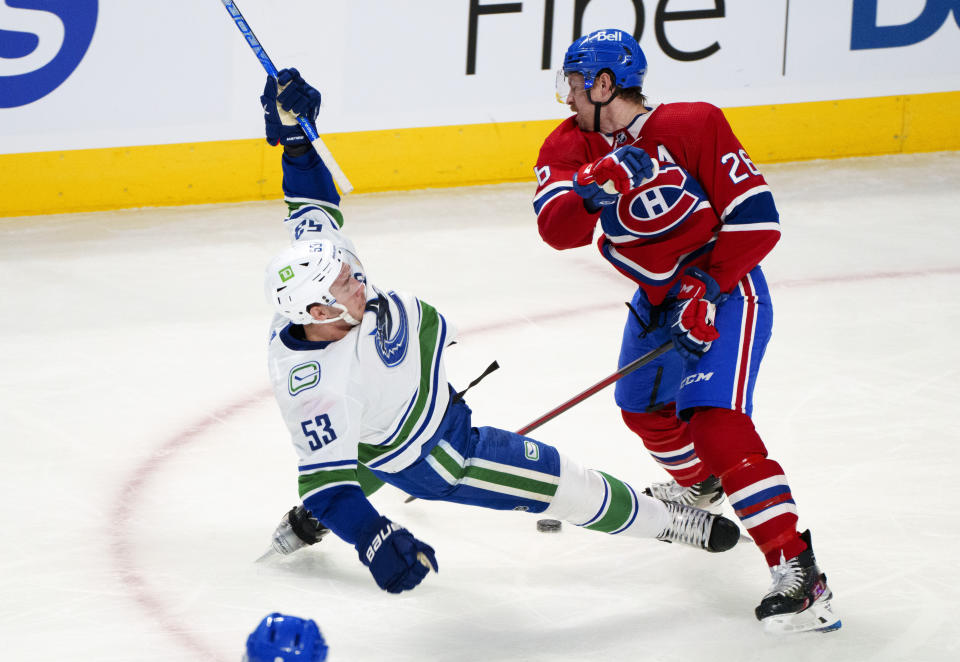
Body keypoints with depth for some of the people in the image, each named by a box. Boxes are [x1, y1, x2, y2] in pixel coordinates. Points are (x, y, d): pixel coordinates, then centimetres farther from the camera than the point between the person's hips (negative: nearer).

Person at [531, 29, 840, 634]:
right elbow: (557, 229, -21)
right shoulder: (573, 147, -4)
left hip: (725, 291, -8)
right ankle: (699, 486, 57)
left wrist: (705, 289, -25)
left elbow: (757, 220, -21)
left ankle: (798, 572, -28)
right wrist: (593, 190, -40)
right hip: (659, 297, 8)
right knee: (644, 408, 23)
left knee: (715, 421, -24)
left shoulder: (694, 127, -21)